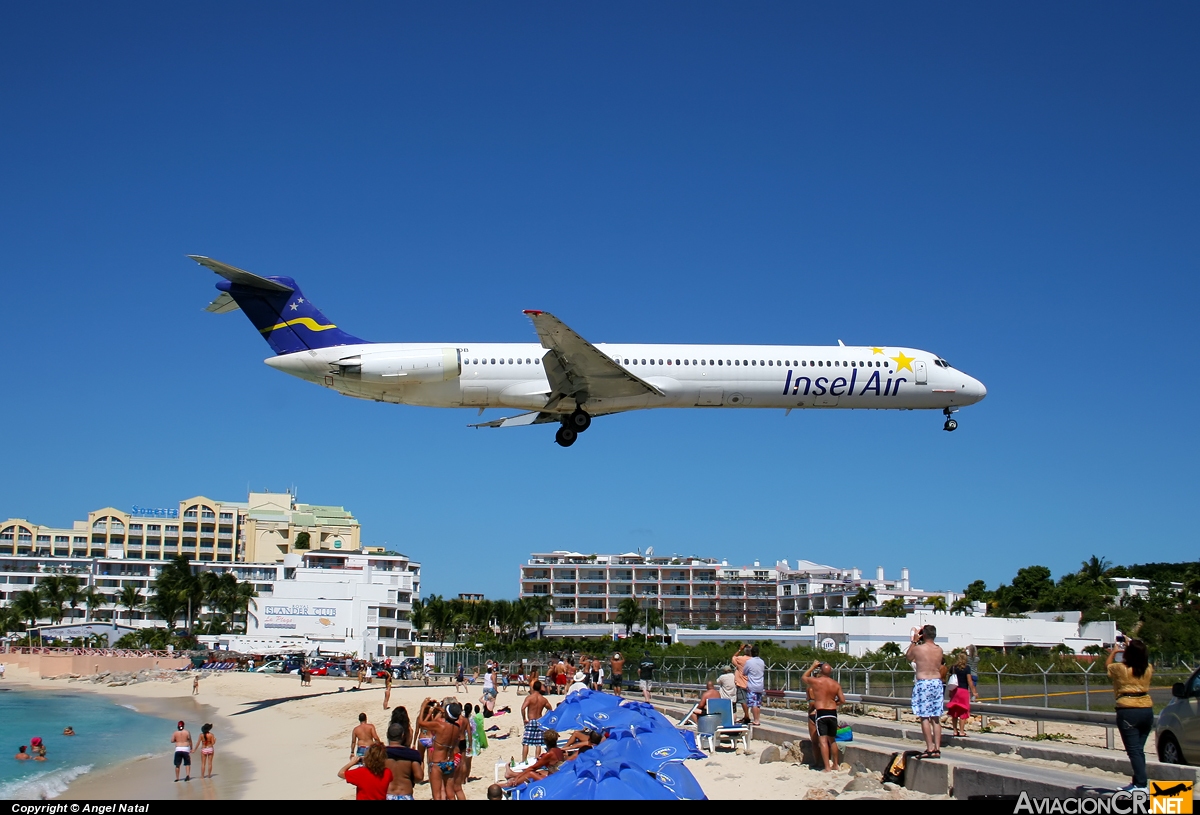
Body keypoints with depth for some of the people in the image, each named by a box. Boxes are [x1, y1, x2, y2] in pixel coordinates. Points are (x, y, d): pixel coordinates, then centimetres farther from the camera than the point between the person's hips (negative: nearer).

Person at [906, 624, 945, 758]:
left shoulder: (917, 648, -8)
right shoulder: (939, 650, 5)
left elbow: (907, 657, 12)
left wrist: (914, 641, 17)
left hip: (923, 683, -5)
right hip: (937, 683, 5)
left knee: (924, 717, -2)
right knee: (936, 718, 8)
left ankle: (930, 748, -6)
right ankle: (937, 749, 7)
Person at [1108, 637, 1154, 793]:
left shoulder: (1120, 668, -9)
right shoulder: (1149, 669, 3)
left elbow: (1108, 665, 14)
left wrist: (1114, 651, 31)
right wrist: (1133, 648, 38)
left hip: (1128, 711, -6)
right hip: (1147, 710, 6)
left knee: (1133, 750, -6)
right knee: (1139, 749, 14)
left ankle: (1141, 785, -12)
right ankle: (1137, 781, 19)